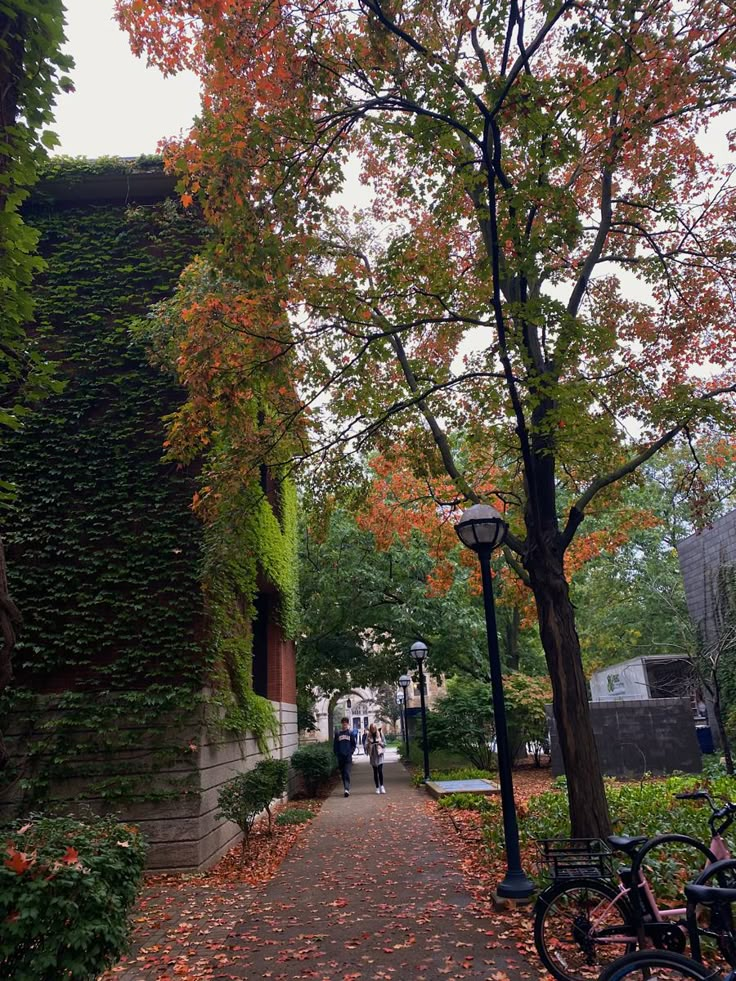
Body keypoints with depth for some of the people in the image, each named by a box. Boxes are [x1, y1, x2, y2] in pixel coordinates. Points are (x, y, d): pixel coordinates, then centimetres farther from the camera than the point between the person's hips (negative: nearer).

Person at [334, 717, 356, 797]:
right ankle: (346, 789, 20)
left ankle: (347, 789, -22)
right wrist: (337, 753, 1)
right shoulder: (338, 734, 9)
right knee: (343, 774, 9)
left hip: (348, 757, -2)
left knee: (347, 773, -14)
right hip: (340, 757, 3)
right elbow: (335, 745, 11)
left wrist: (350, 752, -4)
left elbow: (353, 745, 8)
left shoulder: (351, 734, 6)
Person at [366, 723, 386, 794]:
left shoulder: (380, 734, 0)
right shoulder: (369, 736, 4)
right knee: (375, 772, 6)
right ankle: (377, 787, 12)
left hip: (379, 754, -2)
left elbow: (384, 743, 3)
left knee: (380, 771, -12)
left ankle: (381, 786, -1)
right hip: (373, 755, 2)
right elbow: (366, 745, 4)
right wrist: (369, 744, -17)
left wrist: (379, 743, -15)